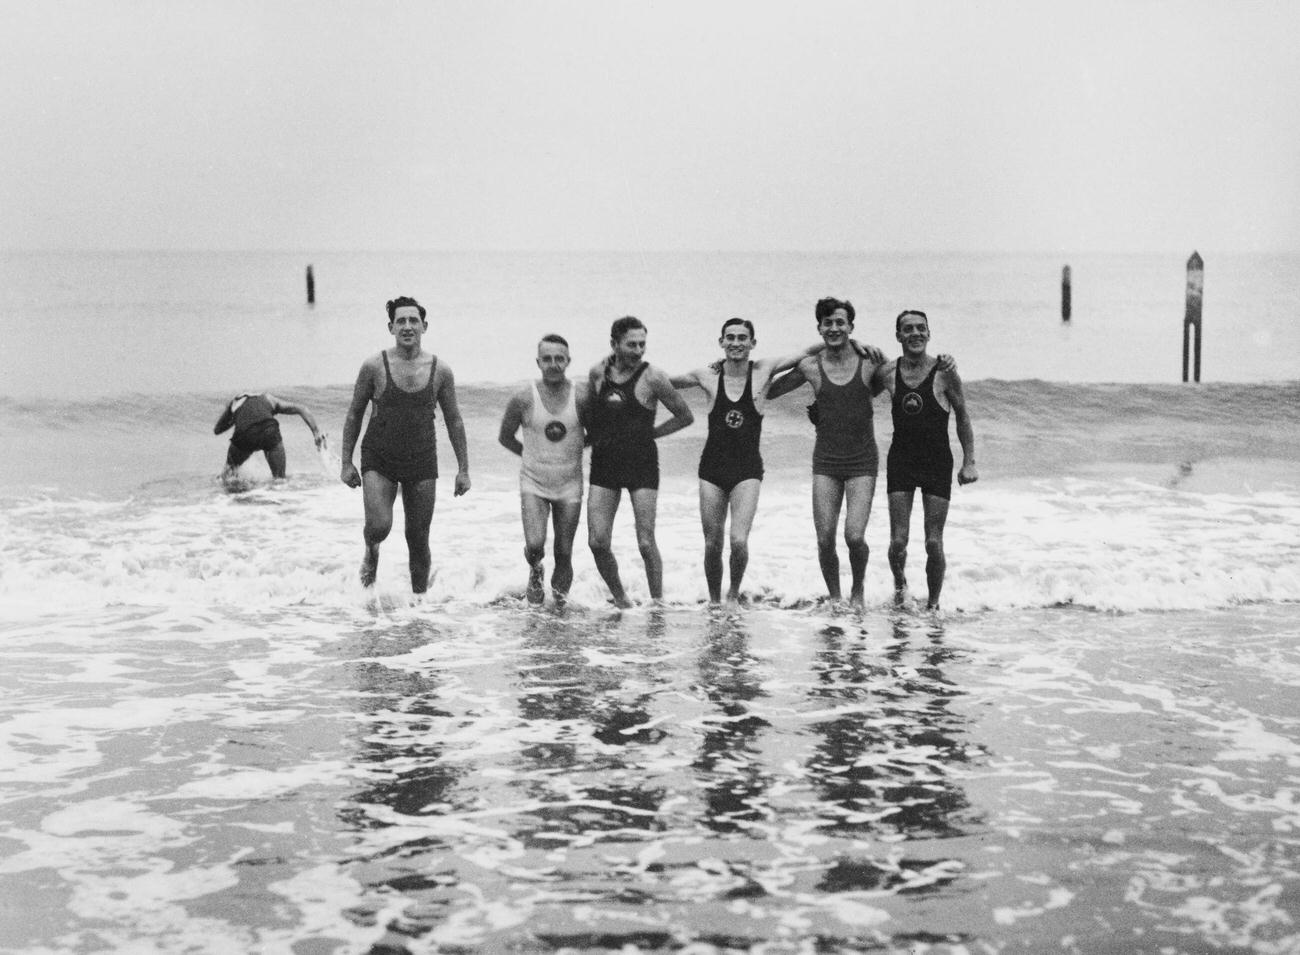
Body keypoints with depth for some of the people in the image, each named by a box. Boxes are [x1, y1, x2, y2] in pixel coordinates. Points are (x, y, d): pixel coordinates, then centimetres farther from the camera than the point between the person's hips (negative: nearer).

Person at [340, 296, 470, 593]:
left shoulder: (440, 371, -1)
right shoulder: (374, 367, -7)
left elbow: (454, 421, 8)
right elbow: (354, 415, 3)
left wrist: (463, 469, 6)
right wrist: (346, 463, 0)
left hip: (422, 463, 2)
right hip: (379, 461, -2)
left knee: (418, 539, 5)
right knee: (379, 526, -20)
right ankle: (371, 552, 15)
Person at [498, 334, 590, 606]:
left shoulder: (581, 398, -9)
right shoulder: (523, 399, -10)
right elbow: (505, 437, 6)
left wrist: (572, 449, 5)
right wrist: (531, 455, 6)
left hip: (569, 486, 1)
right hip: (533, 484, -1)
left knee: (564, 553, 5)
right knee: (534, 545, -17)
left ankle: (559, 594, 29)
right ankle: (535, 572, 17)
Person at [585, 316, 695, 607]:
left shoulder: (652, 377, -7)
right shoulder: (598, 372, 4)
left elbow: (685, 416, 1)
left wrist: (649, 433, -1)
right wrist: (593, 436, 10)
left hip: (642, 465, -4)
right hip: (604, 464, 4)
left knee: (646, 543, -5)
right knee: (597, 542, -2)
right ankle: (619, 598, 17)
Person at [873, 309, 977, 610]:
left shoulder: (944, 372, -8)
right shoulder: (888, 373, -2)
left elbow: (962, 417, 2)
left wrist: (969, 462, 0)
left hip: (938, 463, -2)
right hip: (900, 461, 2)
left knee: (934, 544, -2)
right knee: (898, 542, -2)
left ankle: (933, 603, 17)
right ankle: (899, 582, 30)